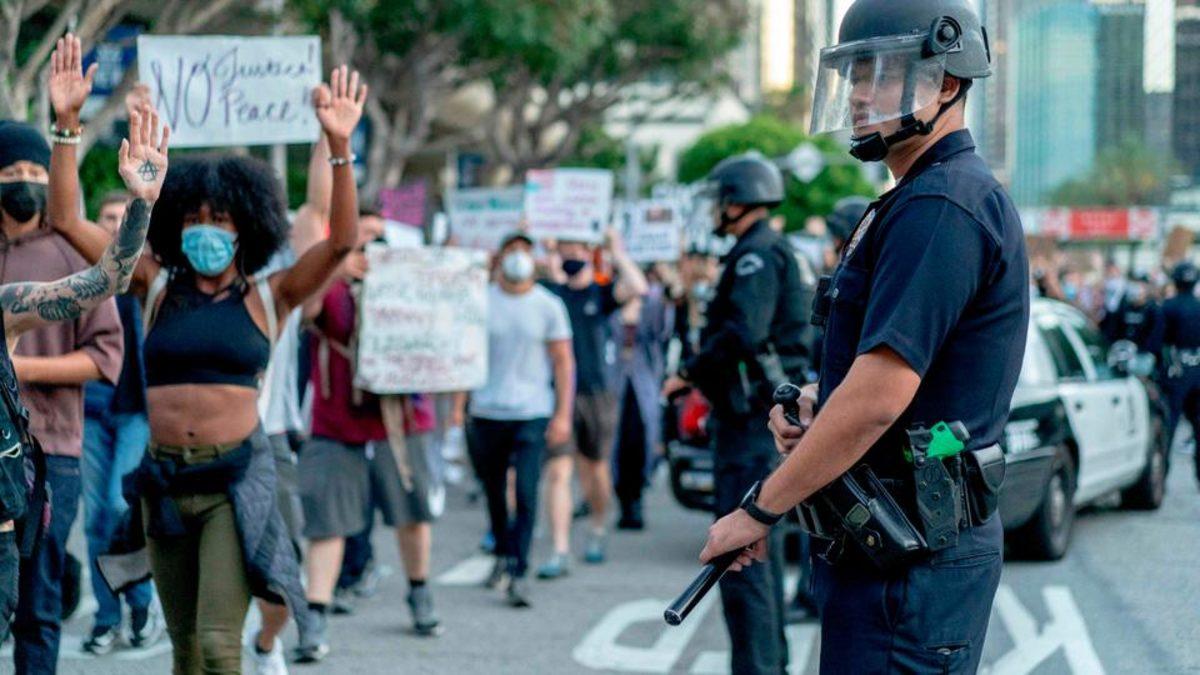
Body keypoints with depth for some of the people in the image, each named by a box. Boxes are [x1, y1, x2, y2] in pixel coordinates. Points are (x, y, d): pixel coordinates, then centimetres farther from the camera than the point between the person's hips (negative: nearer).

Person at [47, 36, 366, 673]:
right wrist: (67, 124, -8)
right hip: (164, 480, 4)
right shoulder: (158, 287, 7)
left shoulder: (268, 297, 2)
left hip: (236, 479, -4)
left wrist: (339, 148, -24)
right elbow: (67, 220, 2)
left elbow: (341, 239, -12)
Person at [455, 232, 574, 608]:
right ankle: (502, 553, 33)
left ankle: (517, 573, -12)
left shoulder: (548, 306, 2)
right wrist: (458, 406, 2)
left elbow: (563, 361, 4)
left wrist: (563, 414, -2)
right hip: (487, 411, 2)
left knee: (526, 494, -11)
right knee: (493, 489, 12)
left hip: (532, 412, -2)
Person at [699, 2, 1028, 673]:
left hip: (910, 560, -10)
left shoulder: (940, 208, -17)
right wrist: (816, 409, 5)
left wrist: (760, 510, -15)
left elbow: (878, 399, -23)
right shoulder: (924, 198, 17)